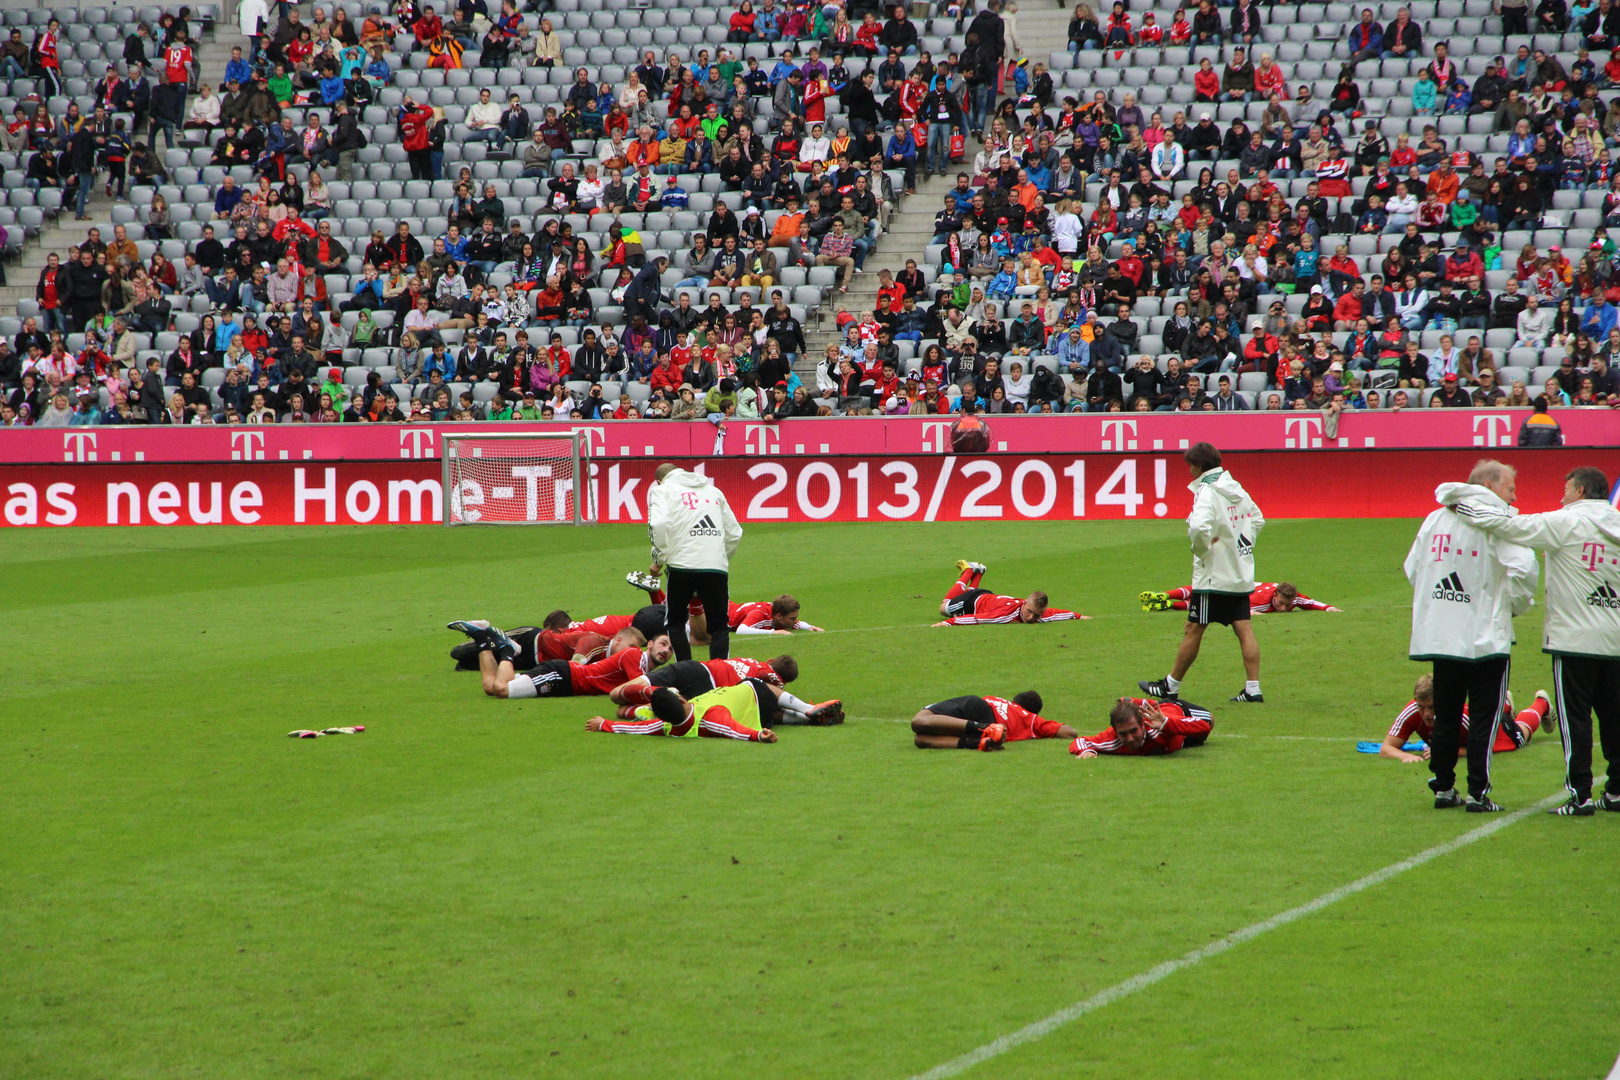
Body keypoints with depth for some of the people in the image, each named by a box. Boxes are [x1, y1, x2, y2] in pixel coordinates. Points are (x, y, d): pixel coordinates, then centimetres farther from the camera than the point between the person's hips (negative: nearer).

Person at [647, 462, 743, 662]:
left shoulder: (662, 490, 10)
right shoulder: (714, 491, 25)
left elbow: (659, 525, -9)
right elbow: (734, 533, 21)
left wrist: (659, 559, 2)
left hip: (683, 565, -3)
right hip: (718, 566, 3)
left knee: (675, 622, 16)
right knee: (719, 626, 9)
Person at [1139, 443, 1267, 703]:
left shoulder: (1208, 493, -16)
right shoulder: (1236, 489, 11)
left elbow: (1198, 526, -34)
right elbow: (1257, 519, 25)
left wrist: (1201, 549, -15)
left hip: (1214, 575, -8)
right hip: (1241, 573, 8)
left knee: (1194, 629, 1)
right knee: (1243, 629, 4)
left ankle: (1171, 686, 10)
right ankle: (1253, 688, -2)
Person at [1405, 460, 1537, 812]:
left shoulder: (1434, 519, 11)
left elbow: (1412, 568, 14)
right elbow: (1523, 568, -20)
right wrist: (1515, 605, -3)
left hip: (1439, 635, 6)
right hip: (1486, 635, -6)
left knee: (1445, 717, 14)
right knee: (1485, 716, 1)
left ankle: (1443, 787, 16)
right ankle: (1478, 793, -2)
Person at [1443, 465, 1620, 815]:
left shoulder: (1566, 522, -9)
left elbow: (1509, 526, -13)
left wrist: (1462, 504, -4)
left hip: (1574, 639, -5)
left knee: (1574, 717, -1)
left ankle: (1580, 795, -3)